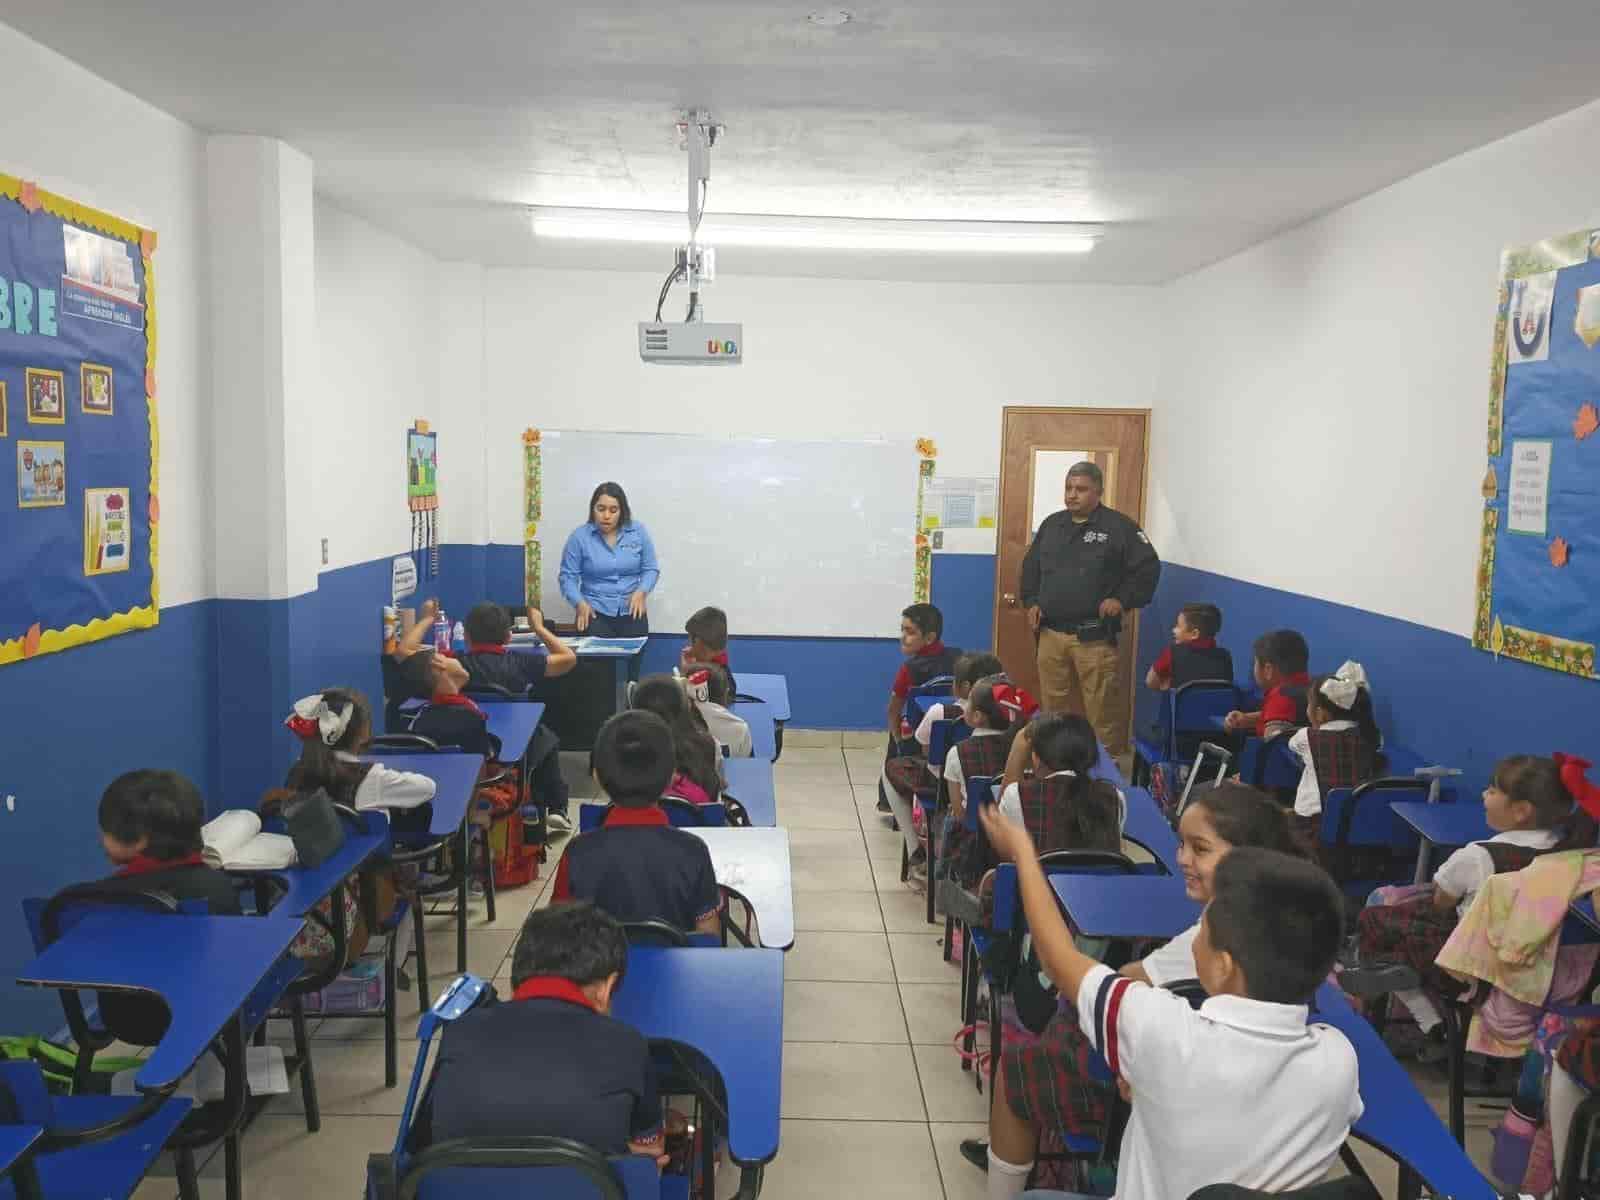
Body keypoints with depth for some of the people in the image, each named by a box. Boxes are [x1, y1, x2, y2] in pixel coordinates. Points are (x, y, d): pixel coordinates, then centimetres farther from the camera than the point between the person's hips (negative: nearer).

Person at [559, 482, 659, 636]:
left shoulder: (638, 532, 1)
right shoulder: (580, 536, -3)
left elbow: (650, 569, 6)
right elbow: (568, 576, -1)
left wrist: (641, 591, -13)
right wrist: (580, 603, -17)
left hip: (632, 612, 2)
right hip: (595, 612, -1)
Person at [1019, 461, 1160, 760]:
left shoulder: (1118, 526, -3)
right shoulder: (1052, 524, 14)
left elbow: (1148, 566, -4)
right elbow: (1030, 566, 24)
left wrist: (1123, 600, -9)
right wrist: (1031, 601, 12)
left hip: (1094, 636, -5)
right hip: (1051, 634, 5)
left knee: (1102, 707, -5)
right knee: (1055, 706, 11)